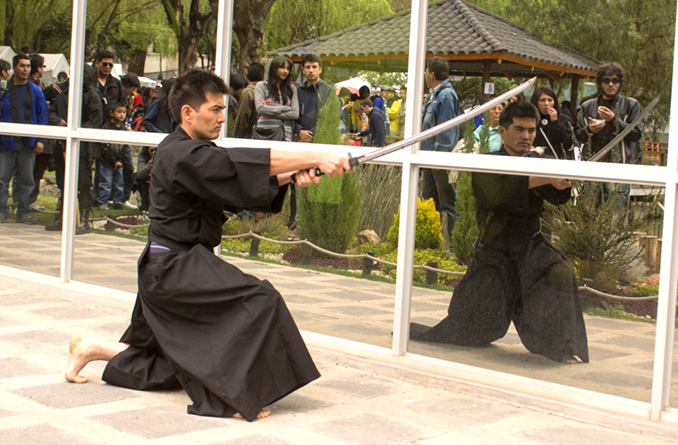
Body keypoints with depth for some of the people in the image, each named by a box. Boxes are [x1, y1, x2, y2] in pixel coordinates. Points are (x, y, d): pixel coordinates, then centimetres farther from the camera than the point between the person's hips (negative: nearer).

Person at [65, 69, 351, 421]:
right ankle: (234, 398, -18)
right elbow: (240, 165, -29)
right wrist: (316, 158, -32)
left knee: (173, 364, 20)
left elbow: (250, 181, 5)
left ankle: (91, 349, 32)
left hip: (164, 270, 10)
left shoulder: (196, 153, 12)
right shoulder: (181, 155, -19)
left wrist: (293, 175, -14)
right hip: (175, 269, -10)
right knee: (258, 301, -24)